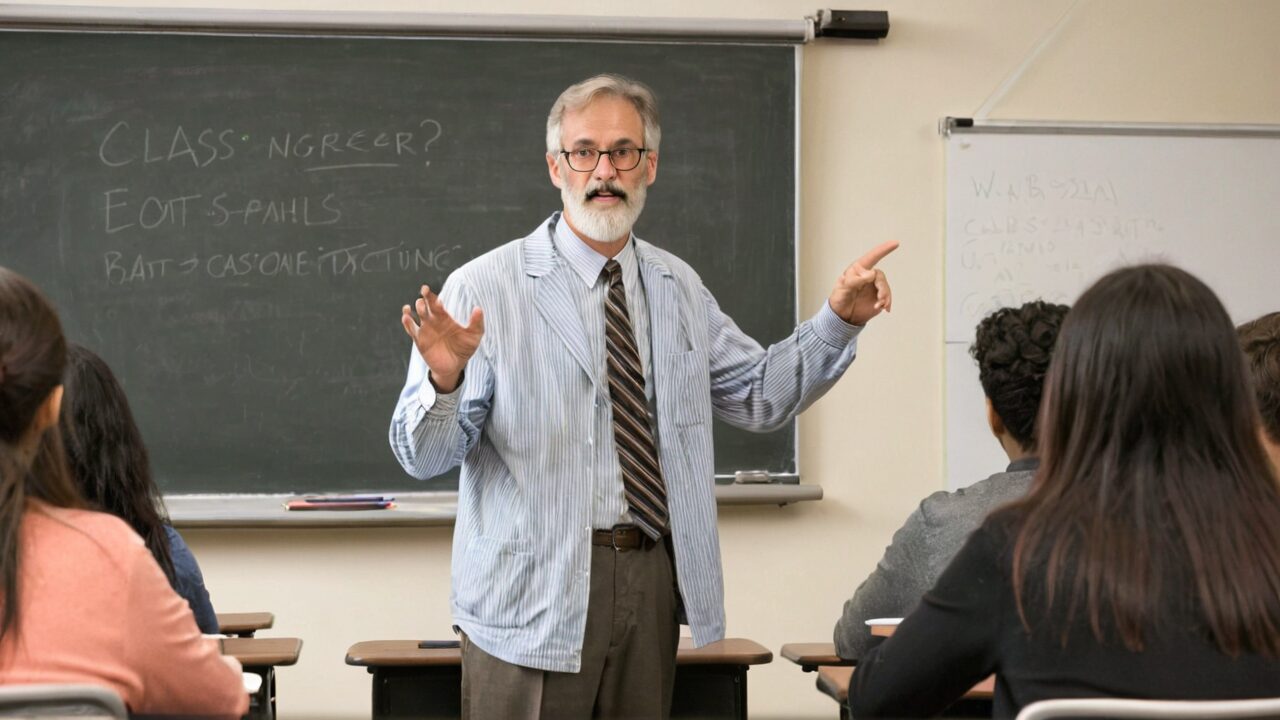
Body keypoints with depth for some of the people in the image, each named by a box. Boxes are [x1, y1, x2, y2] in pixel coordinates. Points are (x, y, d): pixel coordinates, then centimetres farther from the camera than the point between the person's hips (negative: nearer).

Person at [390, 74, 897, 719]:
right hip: (533, 595, -5)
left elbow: (759, 394, 17)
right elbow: (422, 457, -12)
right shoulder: (484, 289, -9)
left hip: (653, 585, 5)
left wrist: (838, 321, 4)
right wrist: (444, 378, -32)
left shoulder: (679, 287, 9)